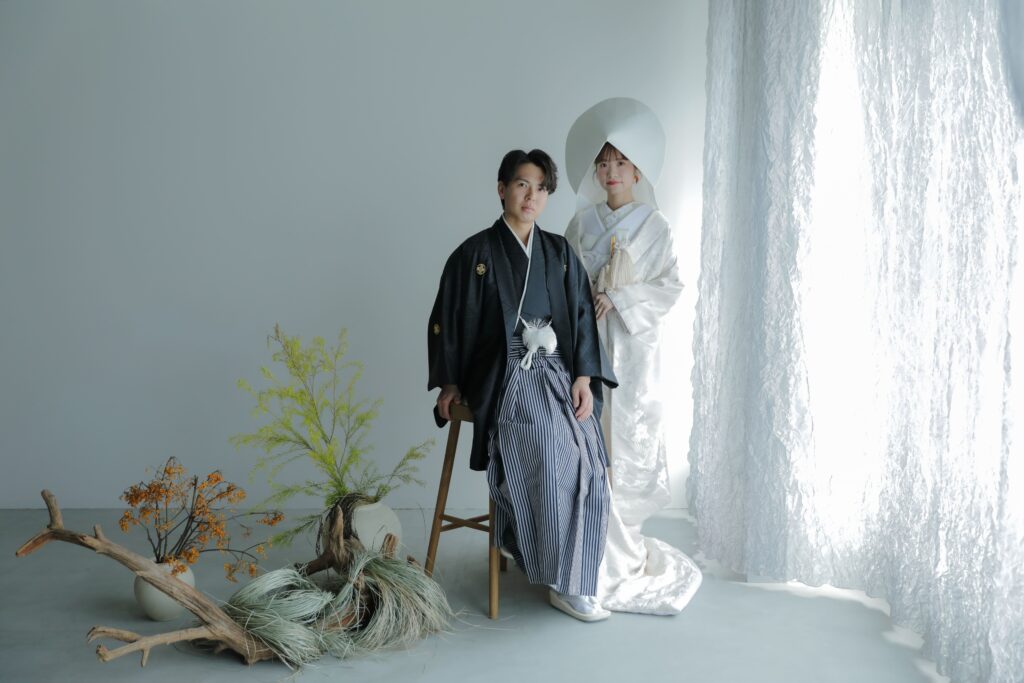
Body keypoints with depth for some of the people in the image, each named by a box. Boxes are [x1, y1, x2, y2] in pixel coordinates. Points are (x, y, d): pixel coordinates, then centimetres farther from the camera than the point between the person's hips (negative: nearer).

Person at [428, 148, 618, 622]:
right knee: (555, 454, -27)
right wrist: (450, 383, 3)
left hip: (558, 373, 4)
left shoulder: (559, 253, 14)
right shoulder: (476, 253, 3)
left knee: (587, 460, -20)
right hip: (505, 378, -4)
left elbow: (582, 315, 10)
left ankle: (570, 583, -7)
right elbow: (449, 319, 6)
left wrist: (583, 377, -2)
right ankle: (561, 580, -10)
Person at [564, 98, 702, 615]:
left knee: (628, 440, -2)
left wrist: (619, 298, -13)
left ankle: (623, 548, 12)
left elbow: (670, 285, -3)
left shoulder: (654, 225, 2)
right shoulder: (582, 223, 10)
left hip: (632, 344, -2)